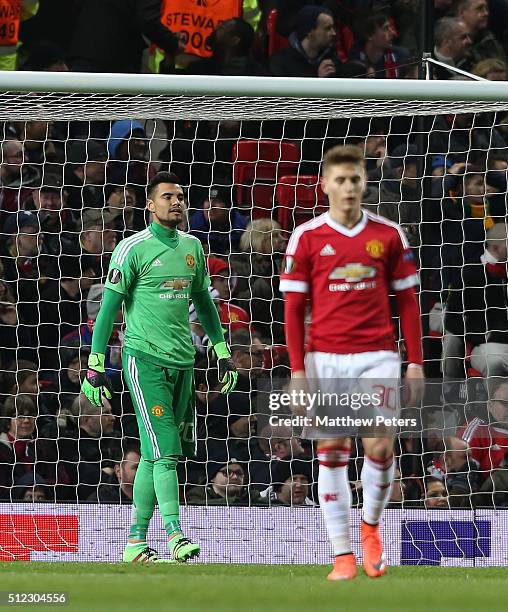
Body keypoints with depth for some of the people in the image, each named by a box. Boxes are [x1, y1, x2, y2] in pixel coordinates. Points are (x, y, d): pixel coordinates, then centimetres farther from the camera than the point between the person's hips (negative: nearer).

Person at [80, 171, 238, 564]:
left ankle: (135, 543, 11)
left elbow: (203, 301, 24)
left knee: (154, 456, 7)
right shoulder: (133, 248, -5)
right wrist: (96, 365, -8)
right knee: (164, 453, -14)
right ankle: (175, 537, -21)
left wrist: (223, 352, 22)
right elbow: (109, 307, -5)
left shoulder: (192, 247, 13)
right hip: (145, 358, -6)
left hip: (183, 361, 6)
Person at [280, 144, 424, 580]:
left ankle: (371, 525, 17)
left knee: (380, 448, -11)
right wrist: (297, 370, -4)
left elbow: (407, 301, 9)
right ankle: (343, 554, 7)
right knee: (332, 453, 0)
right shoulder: (306, 238, 1)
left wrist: (415, 363, 3)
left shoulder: (389, 235, 5)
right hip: (325, 359, 0)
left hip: (377, 356, 0)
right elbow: (293, 308, 3)